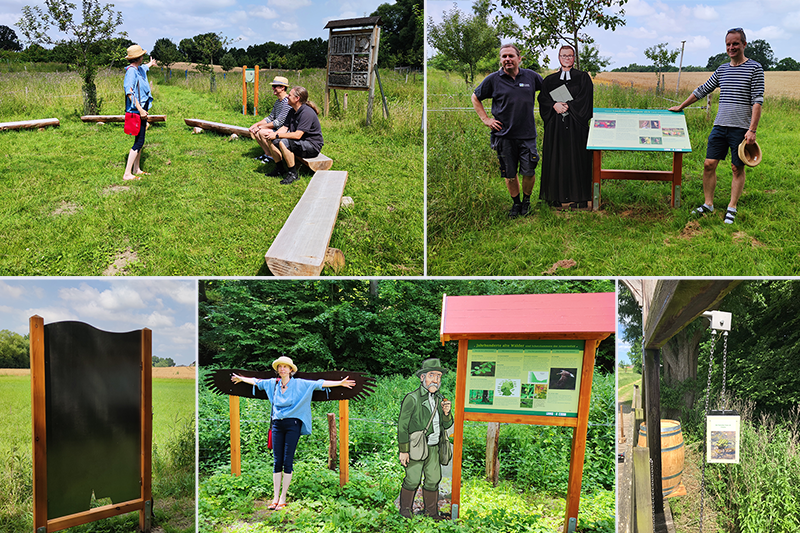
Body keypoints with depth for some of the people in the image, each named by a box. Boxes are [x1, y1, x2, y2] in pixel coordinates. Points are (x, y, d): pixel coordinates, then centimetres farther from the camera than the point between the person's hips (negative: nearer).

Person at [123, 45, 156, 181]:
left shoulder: (139, 69, 12)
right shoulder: (131, 71, -18)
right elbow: (129, 92, -28)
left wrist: (150, 64, 62)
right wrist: (140, 109, -31)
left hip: (142, 110, 10)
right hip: (136, 111, -10)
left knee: (140, 141, 17)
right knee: (139, 142, -11)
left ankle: (136, 169, 27)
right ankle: (127, 174, -11)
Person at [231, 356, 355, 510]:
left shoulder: (299, 384, -2)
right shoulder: (273, 383, 9)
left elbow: (319, 384, -5)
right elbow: (255, 382, 25)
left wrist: (340, 383, -11)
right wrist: (241, 378, 38)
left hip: (292, 424, -3)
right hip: (277, 424, 3)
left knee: (287, 461, -3)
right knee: (277, 461, 3)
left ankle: (283, 499, 2)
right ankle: (275, 497, 7)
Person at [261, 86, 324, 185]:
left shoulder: (307, 113, -23)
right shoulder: (292, 111, 8)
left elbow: (297, 135, -28)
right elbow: (284, 128, 7)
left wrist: (277, 135, -23)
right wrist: (273, 134, -15)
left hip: (313, 146, -10)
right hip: (299, 143, 10)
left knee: (283, 142, -31)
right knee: (271, 140, 1)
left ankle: (293, 174, -21)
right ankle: (278, 169, 8)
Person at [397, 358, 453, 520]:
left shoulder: (439, 399, 11)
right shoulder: (412, 399, -10)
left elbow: (447, 425, 17)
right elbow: (402, 426, -9)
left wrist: (447, 413, -5)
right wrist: (403, 450, -11)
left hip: (434, 448, 6)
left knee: (433, 480, 10)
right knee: (412, 480, -3)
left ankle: (432, 513, 23)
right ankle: (405, 511, 15)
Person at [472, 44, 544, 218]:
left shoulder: (531, 76, 4)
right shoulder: (493, 79, 0)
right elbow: (475, 98, 12)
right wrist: (486, 119, 4)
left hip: (527, 134, 0)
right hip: (504, 135, 0)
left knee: (529, 172, -1)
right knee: (509, 174, 7)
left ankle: (526, 200, 24)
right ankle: (516, 203, 27)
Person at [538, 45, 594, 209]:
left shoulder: (583, 77, 9)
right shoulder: (550, 80, 15)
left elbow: (584, 98, -3)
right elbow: (543, 98, 3)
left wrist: (567, 106, -14)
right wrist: (555, 105, -15)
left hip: (576, 124, -2)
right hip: (555, 125, 2)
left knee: (576, 158, -5)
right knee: (556, 159, 0)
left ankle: (578, 197, -2)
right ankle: (558, 196, 5)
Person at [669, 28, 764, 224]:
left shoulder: (755, 68, -4)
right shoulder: (722, 69, 12)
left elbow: (757, 101, -9)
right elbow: (703, 90, 24)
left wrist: (752, 130, -16)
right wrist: (681, 106, 27)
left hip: (741, 128, -5)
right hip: (720, 126, 5)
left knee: (738, 169, 2)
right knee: (709, 164, 2)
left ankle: (732, 208, 11)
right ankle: (708, 204, 14)